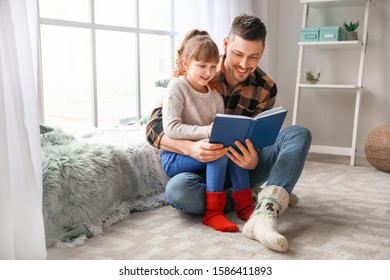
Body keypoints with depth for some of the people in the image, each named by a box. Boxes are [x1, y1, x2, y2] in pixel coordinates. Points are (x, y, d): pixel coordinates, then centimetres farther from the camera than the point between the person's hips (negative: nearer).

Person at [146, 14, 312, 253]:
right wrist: (191, 148, -38)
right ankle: (268, 196, -18)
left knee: (299, 134, -19)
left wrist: (253, 160, -31)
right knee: (177, 190, -37)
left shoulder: (265, 89, -5)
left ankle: (264, 214, -41)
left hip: (242, 168, 2)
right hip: (203, 169, -2)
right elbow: (154, 127, -17)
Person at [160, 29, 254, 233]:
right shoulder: (177, 86, -10)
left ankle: (245, 205, -15)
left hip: (204, 153, 6)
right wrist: (206, 131, -31)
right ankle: (213, 212, -26)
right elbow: (170, 128, -21)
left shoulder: (216, 96, 9)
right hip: (174, 157, -6)